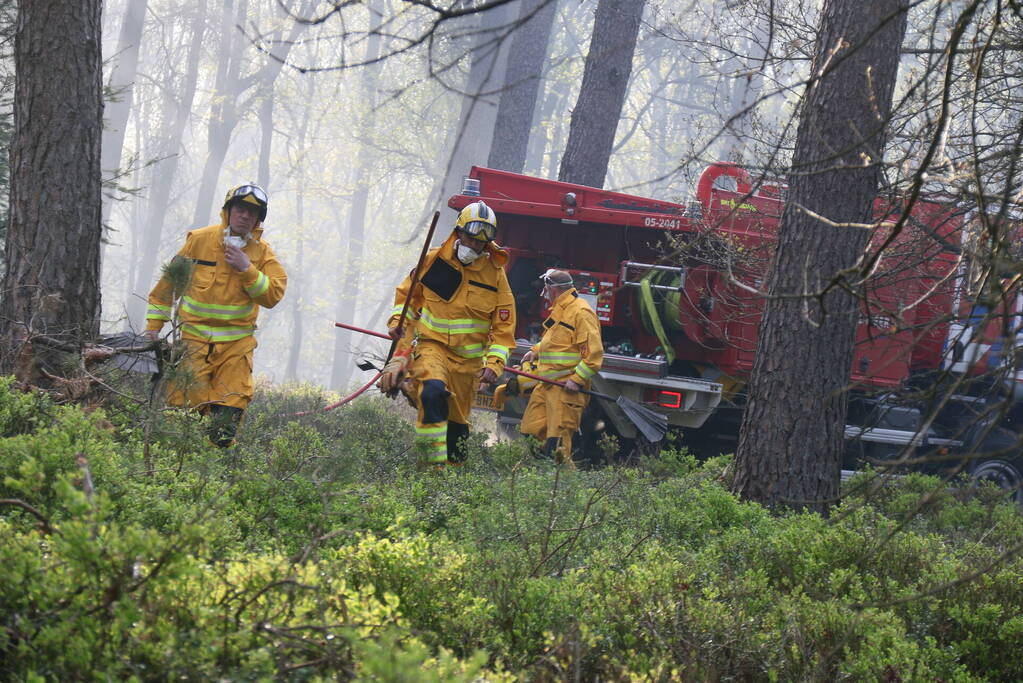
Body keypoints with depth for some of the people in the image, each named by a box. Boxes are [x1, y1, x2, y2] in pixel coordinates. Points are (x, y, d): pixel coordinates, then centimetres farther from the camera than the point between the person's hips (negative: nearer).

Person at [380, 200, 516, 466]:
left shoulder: (494, 273, 0)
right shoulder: (433, 260, -2)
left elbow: (504, 325, 2)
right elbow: (407, 293, 14)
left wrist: (494, 363, -9)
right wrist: (398, 320, -5)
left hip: (469, 359, 2)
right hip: (432, 345, -2)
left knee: (457, 422, 10)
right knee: (433, 392, -32)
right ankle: (434, 461, -31)